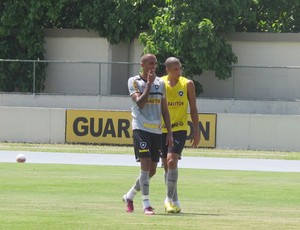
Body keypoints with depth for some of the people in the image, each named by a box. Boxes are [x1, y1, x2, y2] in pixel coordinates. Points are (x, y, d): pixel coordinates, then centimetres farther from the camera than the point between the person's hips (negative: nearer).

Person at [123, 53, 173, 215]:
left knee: (152, 170, 7)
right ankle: (146, 205, -14)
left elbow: (164, 110, 16)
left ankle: (129, 196, 26)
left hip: (157, 130, 6)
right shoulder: (134, 81, -1)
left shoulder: (160, 83, 14)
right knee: (146, 165, -15)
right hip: (141, 128, -6)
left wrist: (169, 133, 11)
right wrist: (149, 83, -14)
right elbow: (140, 103, -16)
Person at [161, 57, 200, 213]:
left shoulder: (187, 84, 0)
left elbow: (193, 109, 5)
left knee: (172, 161, -19)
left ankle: (169, 198, -13)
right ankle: (174, 201, 19)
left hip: (180, 129, -2)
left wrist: (196, 130, 0)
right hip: (162, 130, 2)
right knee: (167, 165, 7)